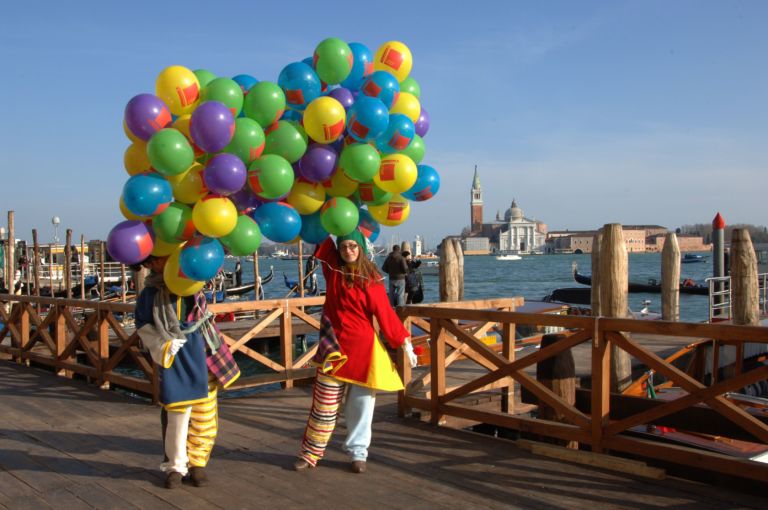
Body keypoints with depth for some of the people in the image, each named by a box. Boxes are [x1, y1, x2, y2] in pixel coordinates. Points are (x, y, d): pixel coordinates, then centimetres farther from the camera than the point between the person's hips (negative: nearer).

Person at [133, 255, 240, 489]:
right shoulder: (148, 296, -1)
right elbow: (145, 329, 6)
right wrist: (163, 347, -8)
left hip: (205, 356, 2)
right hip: (177, 360, -2)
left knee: (205, 415, 6)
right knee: (177, 414, -2)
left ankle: (197, 462, 21)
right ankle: (175, 466, 17)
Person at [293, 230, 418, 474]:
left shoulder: (371, 279, -5)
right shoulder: (333, 268, 2)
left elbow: (385, 313, -5)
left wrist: (405, 343, -7)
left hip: (363, 348, -2)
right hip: (334, 346, 2)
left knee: (362, 402, 5)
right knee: (324, 404, 5)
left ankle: (358, 453, 19)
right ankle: (310, 453, 18)